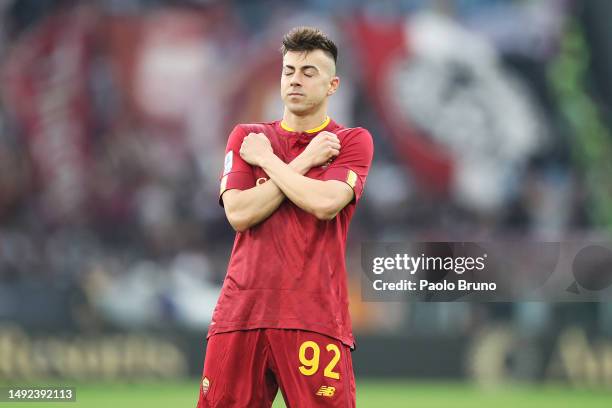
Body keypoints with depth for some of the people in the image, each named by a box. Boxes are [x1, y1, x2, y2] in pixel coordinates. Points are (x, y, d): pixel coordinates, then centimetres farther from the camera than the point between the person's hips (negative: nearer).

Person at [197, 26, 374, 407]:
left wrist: (267, 159, 0)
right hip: (242, 310, 3)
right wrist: (303, 162, -2)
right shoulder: (246, 137, 15)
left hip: (314, 315, -3)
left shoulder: (353, 141, 7)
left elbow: (324, 204, -12)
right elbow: (239, 213, -1)